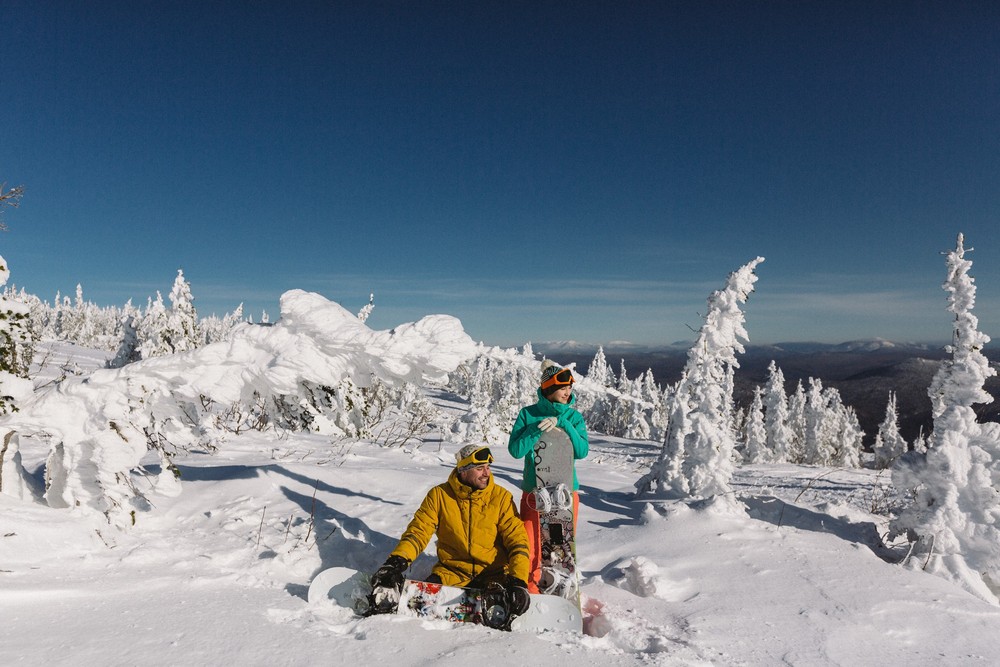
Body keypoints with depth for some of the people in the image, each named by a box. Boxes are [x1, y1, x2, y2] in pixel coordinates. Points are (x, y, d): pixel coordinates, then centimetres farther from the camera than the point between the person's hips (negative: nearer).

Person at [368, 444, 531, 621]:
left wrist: (518, 580, -20)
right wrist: (397, 561, -22)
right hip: (451, 571, 0)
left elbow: (517, 538, -5)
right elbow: (418, 530, -3)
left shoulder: (501, 497, -3)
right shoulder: (440, 495, -1)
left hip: (493, 574, 0)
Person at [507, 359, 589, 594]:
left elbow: (582, 451, -10)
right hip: (534, 491, -1)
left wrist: (562, 424, -19)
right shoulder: (529, 414, -2)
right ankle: (530, 592, 24)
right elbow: (516, 450, -9)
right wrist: (538, 428, -19)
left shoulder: (574, 417, 1)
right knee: (530, 548, 3)